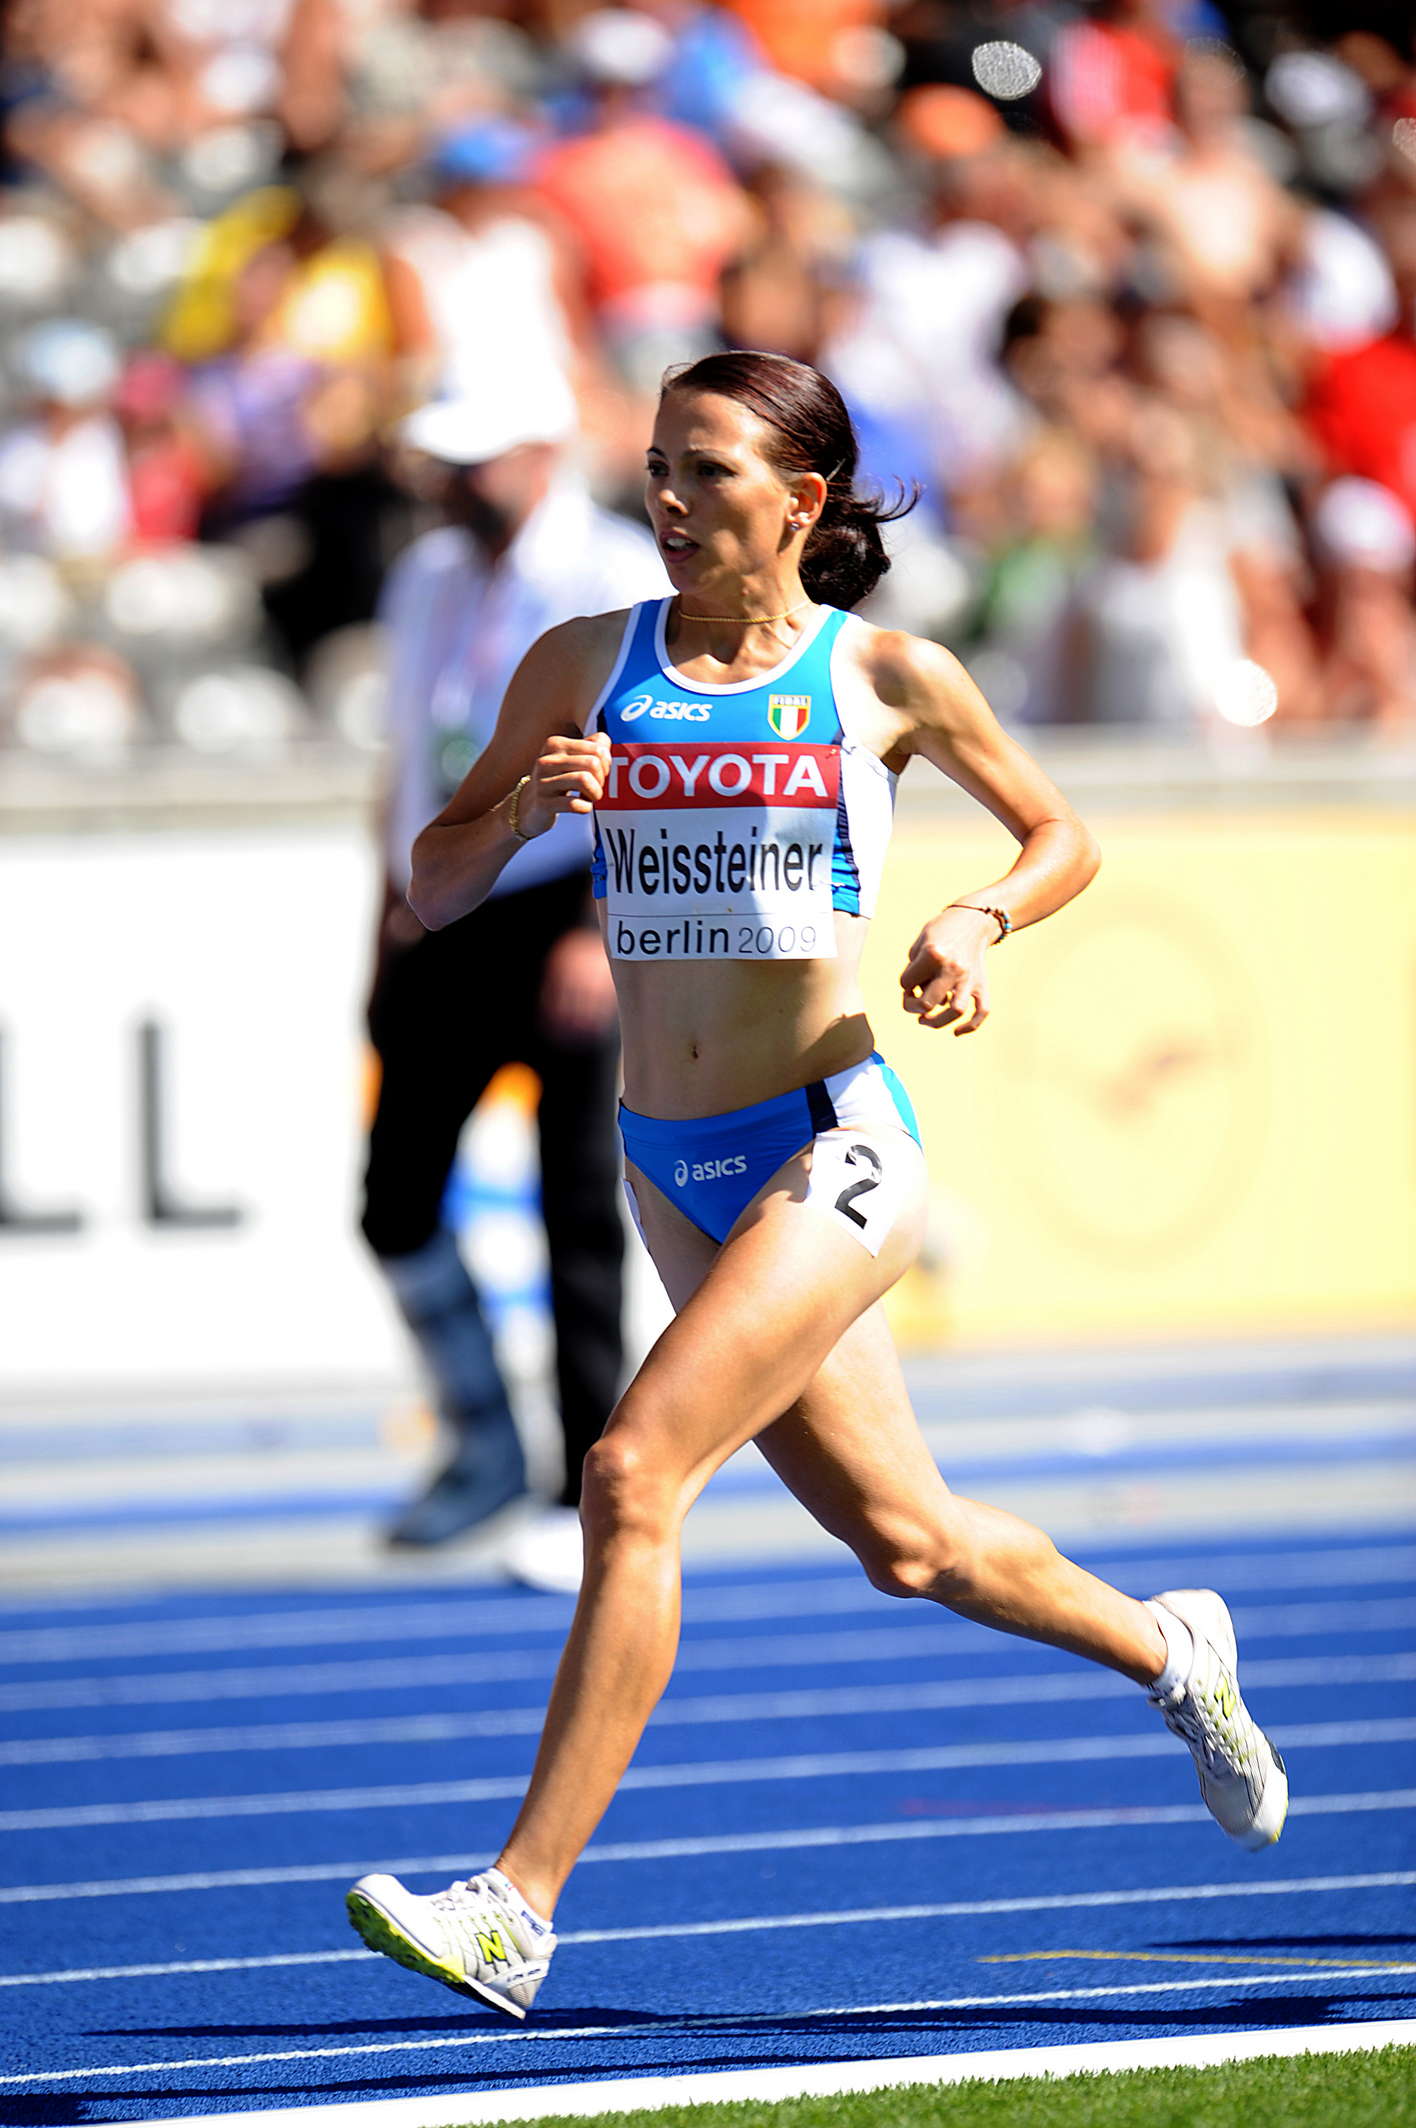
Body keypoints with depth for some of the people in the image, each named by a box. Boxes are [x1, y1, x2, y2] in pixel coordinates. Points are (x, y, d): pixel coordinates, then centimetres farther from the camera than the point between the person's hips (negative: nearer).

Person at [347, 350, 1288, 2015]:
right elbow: (434, 888, 8)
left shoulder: (886, 677, -3)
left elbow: (1061, 836, 11)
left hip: (830, 1148, -5)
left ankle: (519, 1907, -20)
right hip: (670, 1170, 5)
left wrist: (980, 920, -9)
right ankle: (1168, 1650, 46)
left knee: (633, 1475, -21)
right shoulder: (584, 671, 5)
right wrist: (521, 809, -13)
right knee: (903, 1539, 16)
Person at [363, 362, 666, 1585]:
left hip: (568, 915, -6)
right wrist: (392, 929, 15)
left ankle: (591, 1505, 1)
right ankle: (485, 1448, 22)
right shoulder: (425, 580, 13)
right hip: (446, 919, 6)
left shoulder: (622, 583, -7)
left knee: (580, 1217, -5)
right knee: (397, 1201, 2)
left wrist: (606, 935, -22)